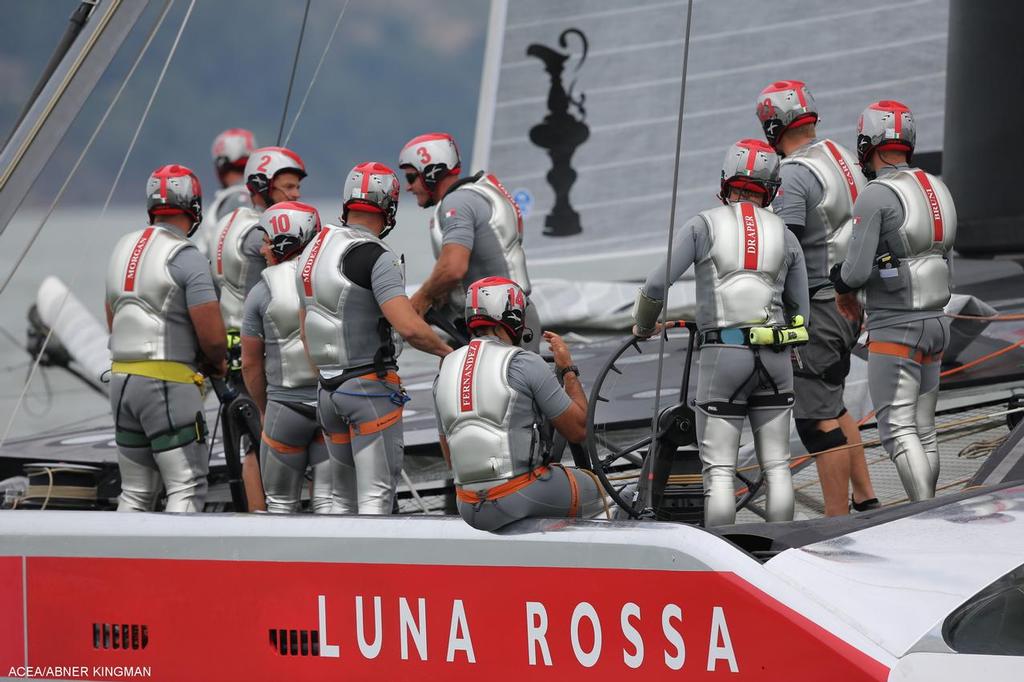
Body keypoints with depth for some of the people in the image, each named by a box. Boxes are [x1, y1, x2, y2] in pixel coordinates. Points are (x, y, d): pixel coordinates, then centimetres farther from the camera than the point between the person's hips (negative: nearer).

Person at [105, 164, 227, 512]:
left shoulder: (124, 249, 11)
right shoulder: (187, 258, -13)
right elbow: (212, 337, -16)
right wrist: (217, 364, 8)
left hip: (122, 376, 7)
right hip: (167, 382, -7)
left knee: (136, 492, 14)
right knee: (186, 488, -3)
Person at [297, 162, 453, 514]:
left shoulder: (314, 251, 10)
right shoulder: (376, 257, -16)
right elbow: (409, 327, -25)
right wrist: (446, 351, -7)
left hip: (328, 388, 8)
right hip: (371, 386, -8)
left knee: (343, 496, 15)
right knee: (375, 496, -5)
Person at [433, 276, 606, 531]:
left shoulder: (445, 372, 9)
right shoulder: (525, 364, -10)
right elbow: (578, 430, -3)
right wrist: (569, 370, 8)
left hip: (470, 510, 6)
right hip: (522, 499, -6)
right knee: (595, 488, 21)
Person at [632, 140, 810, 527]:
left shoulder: (704, 225, 0)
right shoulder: (784, 235, 10)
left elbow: (658, 284, -6)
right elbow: (801, 313, 11)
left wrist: (643, 326, 12)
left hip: (723, 352, -3)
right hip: (775, 354, 3)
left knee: (719, 470, 0)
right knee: (776, 466, 10)